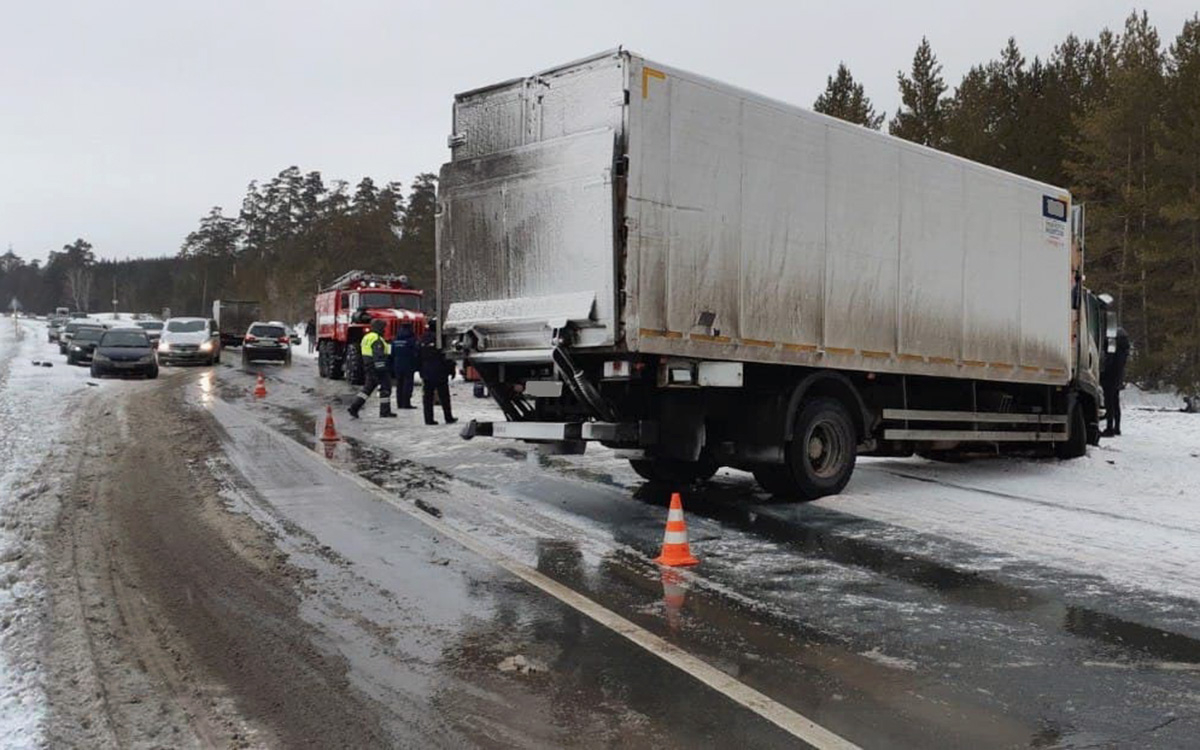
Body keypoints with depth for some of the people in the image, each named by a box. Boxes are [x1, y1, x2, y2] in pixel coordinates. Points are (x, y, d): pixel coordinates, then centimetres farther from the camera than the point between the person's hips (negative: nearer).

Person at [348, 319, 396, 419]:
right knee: (385, 388, 0)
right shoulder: (377, 339, -16)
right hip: (378, 368, -10)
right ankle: (385, 411, 3)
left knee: (368, 388, 12)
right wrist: (381, 368, -26)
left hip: (369, 367, 10)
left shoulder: (366, 337, 16)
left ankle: (354, 408, 4)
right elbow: (378, 355, -24)